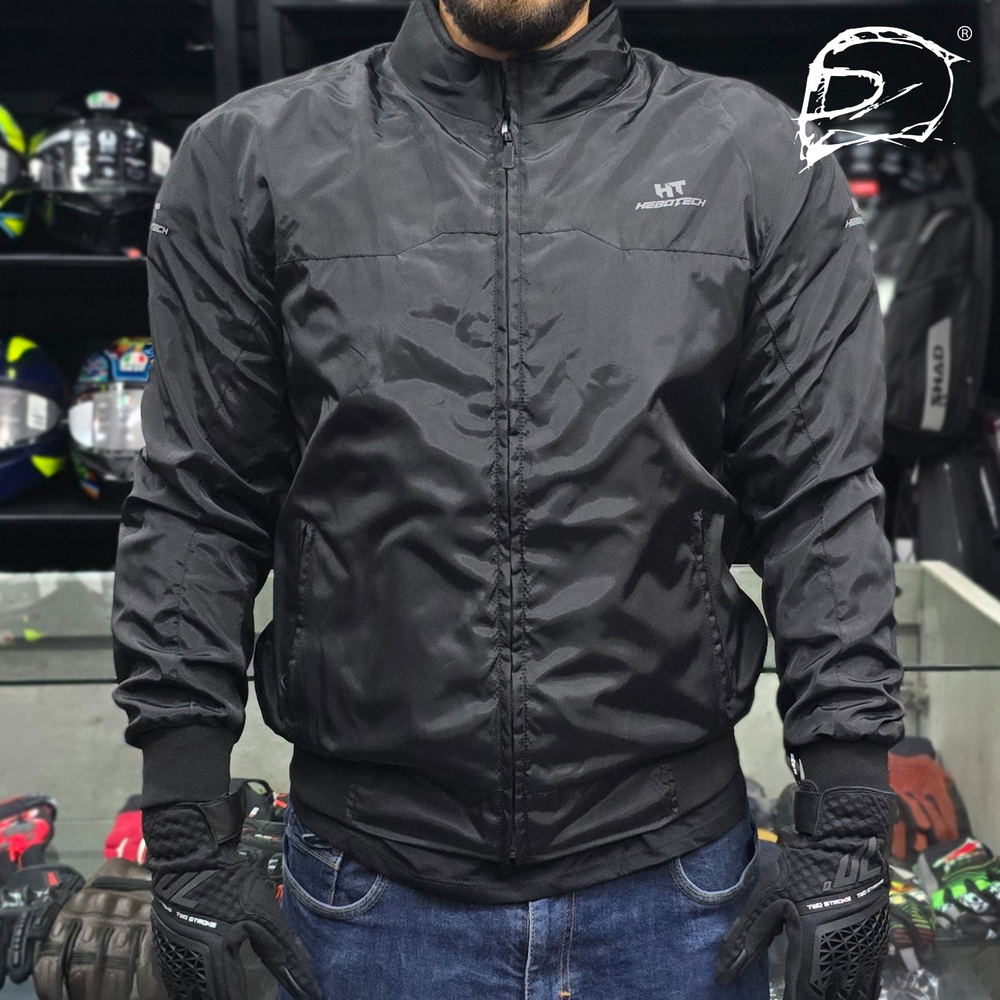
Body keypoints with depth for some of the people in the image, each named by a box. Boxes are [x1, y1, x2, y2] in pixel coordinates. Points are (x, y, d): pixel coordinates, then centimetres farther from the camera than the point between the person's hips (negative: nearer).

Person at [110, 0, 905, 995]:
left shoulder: (759, 157, -1)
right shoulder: (247, 157, -1)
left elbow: (825, 504, -2)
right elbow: (195, 508, -1)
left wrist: (847, 834, -6)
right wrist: (185, 843, -3)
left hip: (672, 879, 1)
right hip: (372, 883, 0)